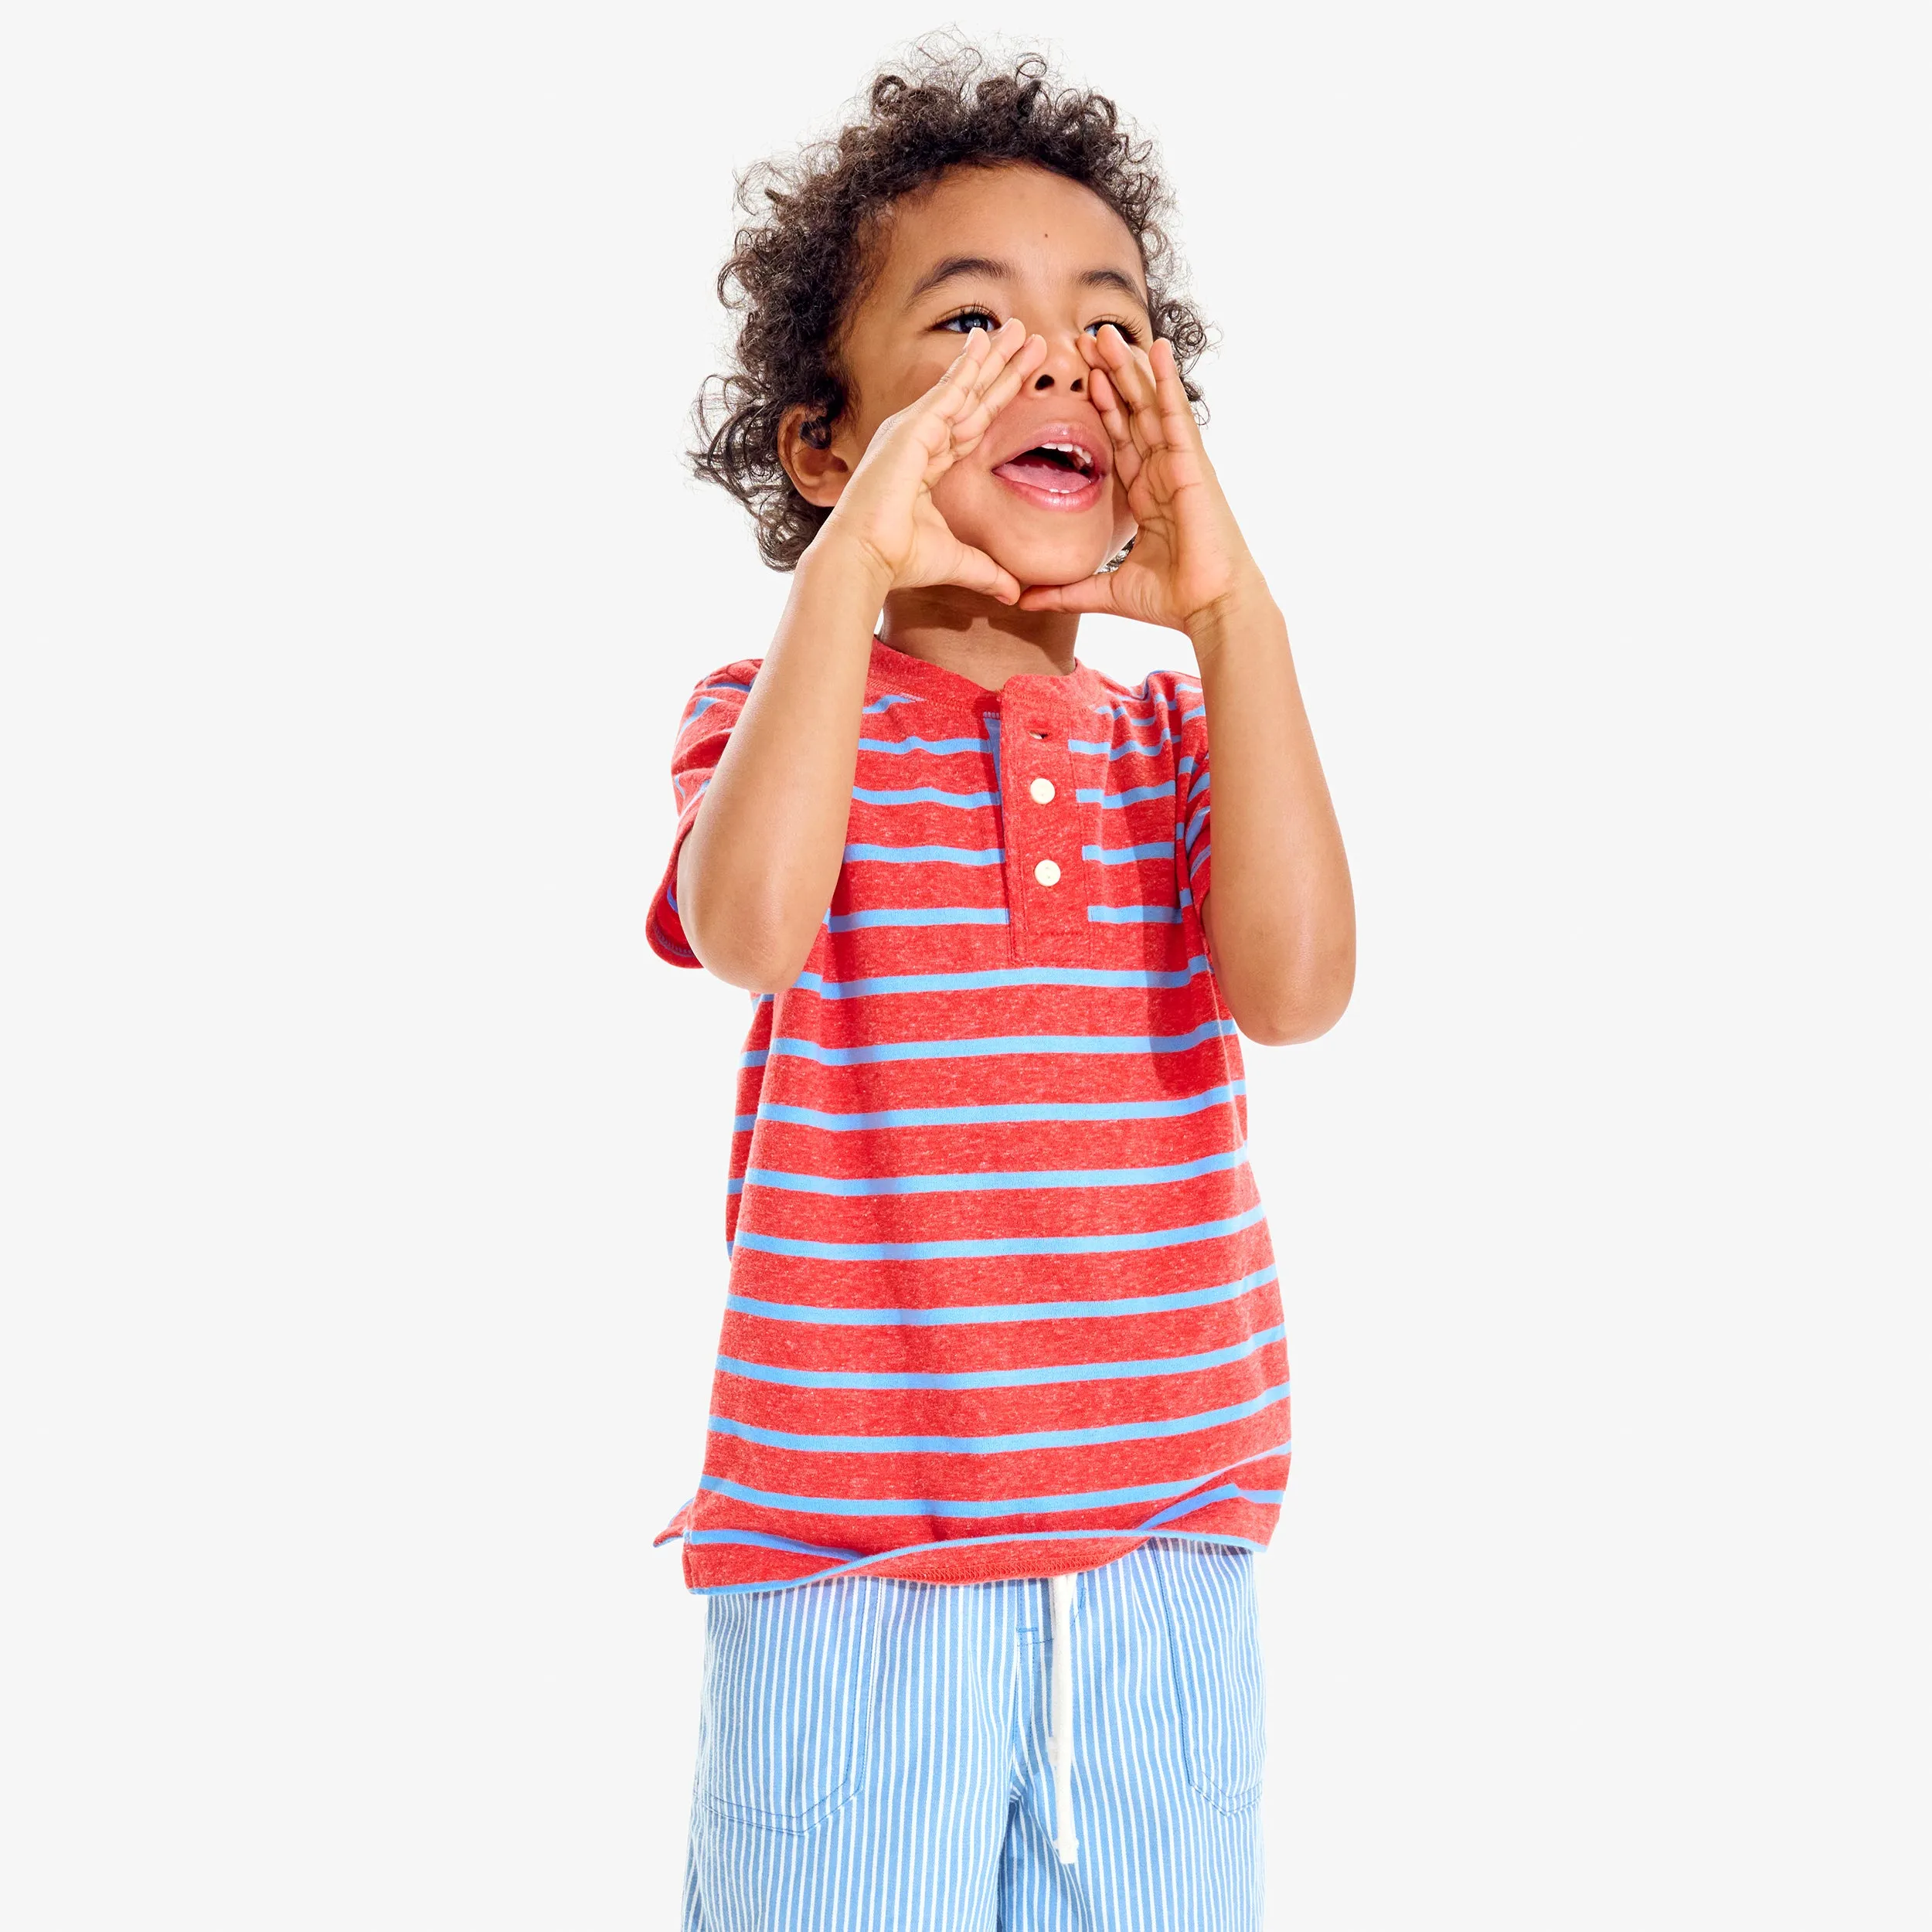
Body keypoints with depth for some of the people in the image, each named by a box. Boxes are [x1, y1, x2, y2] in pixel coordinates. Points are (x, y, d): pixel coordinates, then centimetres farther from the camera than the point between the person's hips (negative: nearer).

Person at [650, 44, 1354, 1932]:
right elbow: (749, 929, -25)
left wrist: (1231, 607, -15)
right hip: (847, 1556, -3)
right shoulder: (786, 703, -2)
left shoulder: (1182, 732, 7)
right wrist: (847, 567, -25)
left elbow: (1295, 980, -13)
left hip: (1164, 1554, 4)